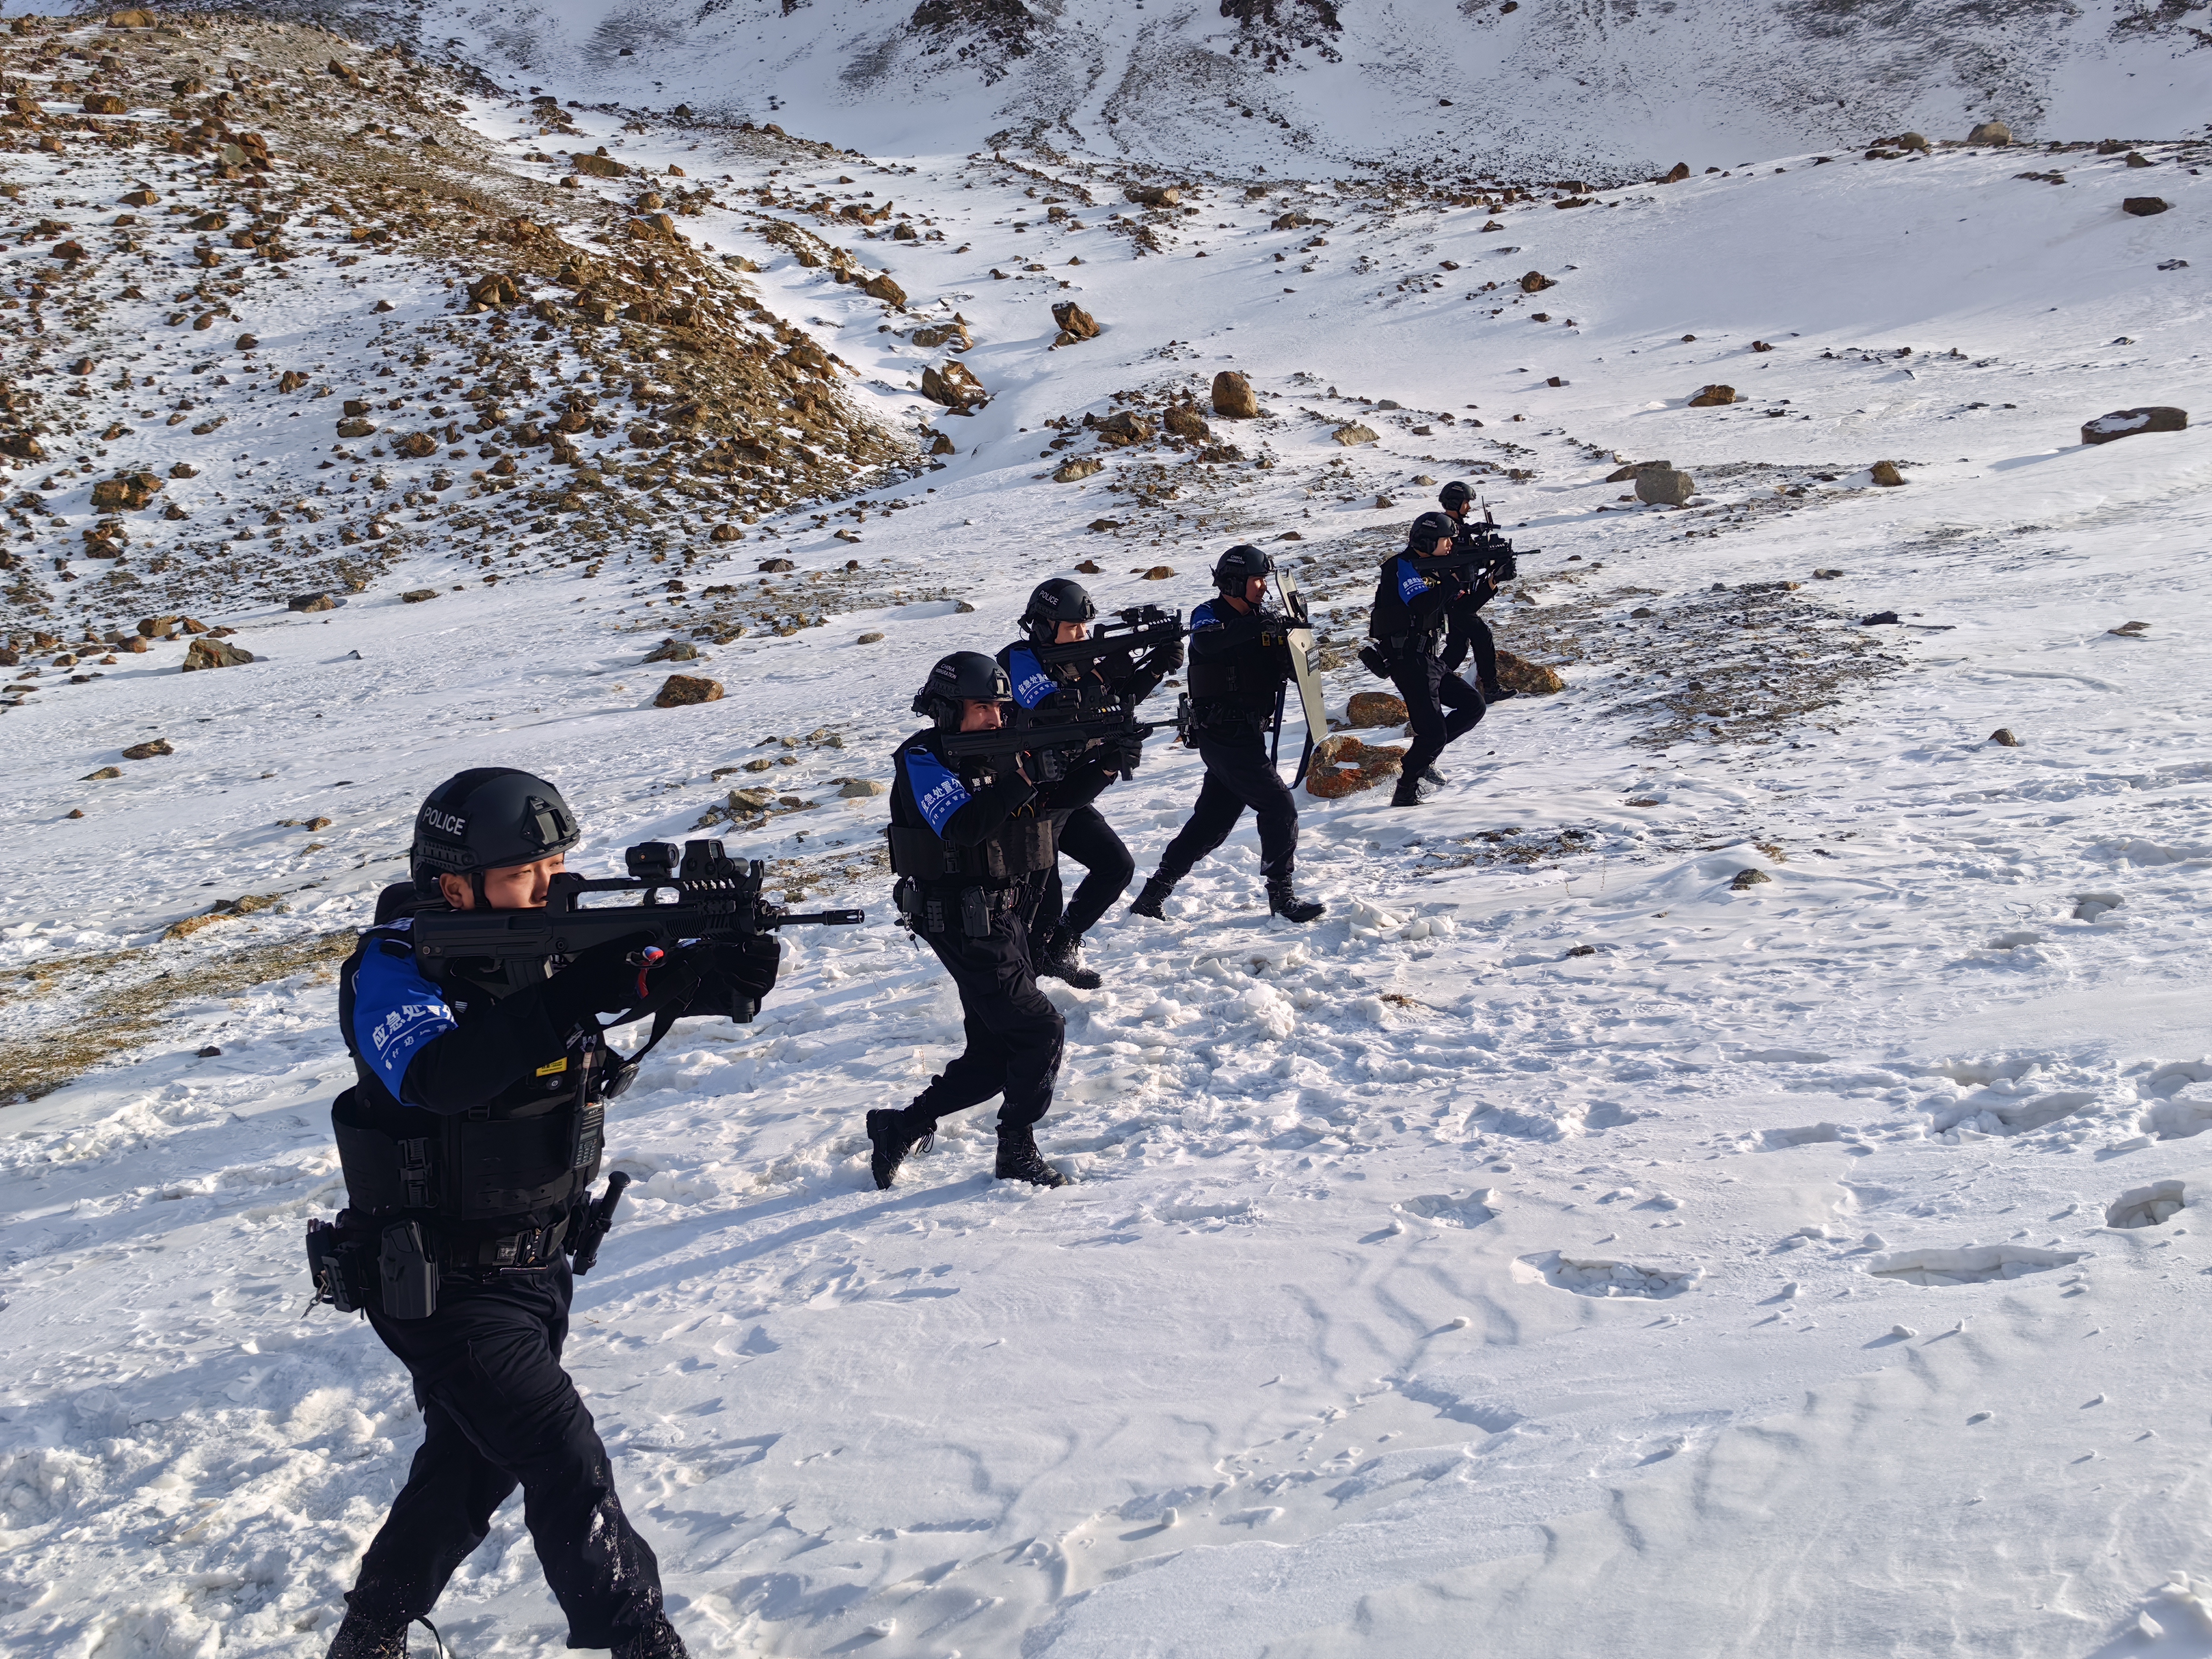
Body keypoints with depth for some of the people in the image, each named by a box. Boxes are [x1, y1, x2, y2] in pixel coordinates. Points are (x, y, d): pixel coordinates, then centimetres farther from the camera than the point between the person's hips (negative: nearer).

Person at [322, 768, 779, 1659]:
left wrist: (727, 969, -34)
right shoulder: (395, 967, -19)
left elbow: (659, 979, -10)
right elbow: (438, 1076, -38)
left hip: (537, 1268, 8)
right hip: (443, 1289, -8)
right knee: (570, 1472, -10)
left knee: (472, 1463, 23)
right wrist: (579, 993, -46)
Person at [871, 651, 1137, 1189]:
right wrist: (1021, 776, -32)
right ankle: (1017, 1154, 5)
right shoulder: (922, 759, -11)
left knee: (995, 1054, 10)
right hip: (964, 926, -8)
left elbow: (1059, 797, 9)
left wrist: (1104, 764, -9)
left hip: (1003, 918, 8)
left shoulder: (992, 752, 11)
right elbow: (961, 828, -27)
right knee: (1041, 1031, -9)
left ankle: (901, 1129, 21)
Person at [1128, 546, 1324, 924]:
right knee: (1280, 806, -11)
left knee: (1212, 822, 11)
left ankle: (1152, 897, 18)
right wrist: (1257, 626, -38)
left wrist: (1288, 639, -11)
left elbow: (1281, 670, 8)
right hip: (1224, 734, -8)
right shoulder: (1208, 615, -7)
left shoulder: (1257, 619, 14)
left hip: (1245, 734, 8)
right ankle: (1283, 896, -3)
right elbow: (1207, 643, -31)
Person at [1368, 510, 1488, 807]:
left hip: (1427, 659, 9)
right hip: (1409, 660, -9)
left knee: (1473, 705, 10)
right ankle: (1404, 795, 2)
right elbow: (1422, 604, -27)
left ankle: (1423, 756, 15)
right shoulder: (1402, 566, -11)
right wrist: (1456, 579, -19)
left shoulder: (1431, 568, 16)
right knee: (1433, 734, -11)